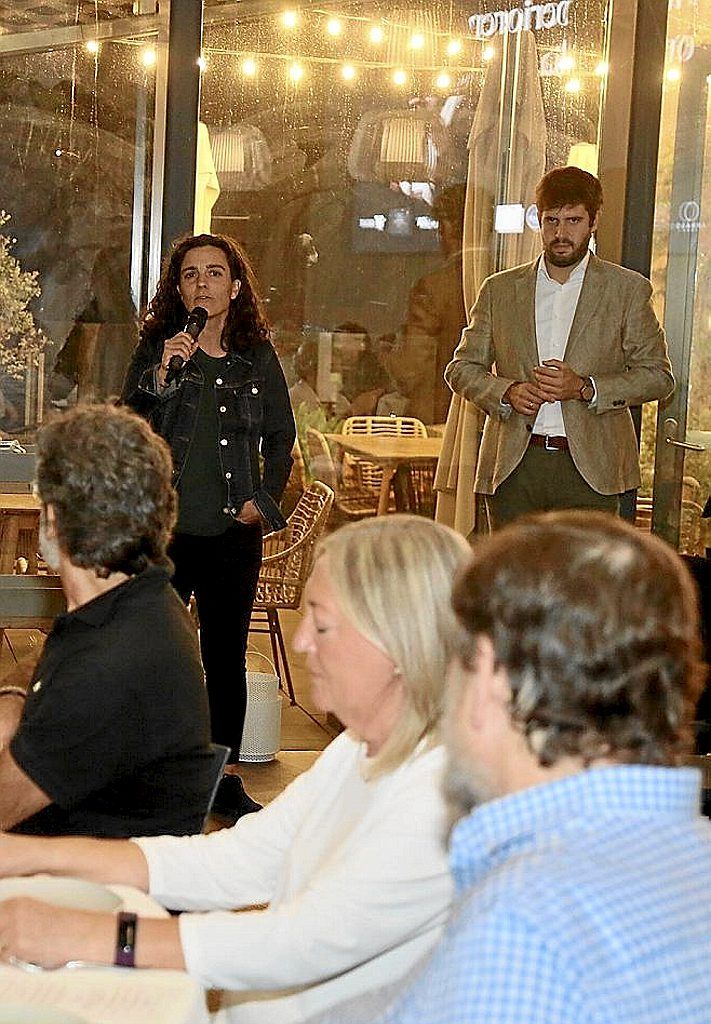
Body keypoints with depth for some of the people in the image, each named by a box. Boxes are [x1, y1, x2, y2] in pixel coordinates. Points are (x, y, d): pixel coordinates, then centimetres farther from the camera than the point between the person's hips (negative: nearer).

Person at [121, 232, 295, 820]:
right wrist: (160, 378, -20)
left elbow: (281, 436, 15)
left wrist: (264, 499, 3)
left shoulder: (258, 357, 6)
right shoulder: (157, 348, 1)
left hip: (233, 531, 2)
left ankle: (226, 779, 18)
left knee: (227, 660, 9)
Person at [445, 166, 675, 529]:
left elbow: (658, 376, 5)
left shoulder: (628, 289, 6)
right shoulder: (500, 289, 12)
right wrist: (507, 392, -8)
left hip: (589, 469, -2)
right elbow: (461, 369, 14)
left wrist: (585, 388, -11)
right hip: (513, 469, 2)